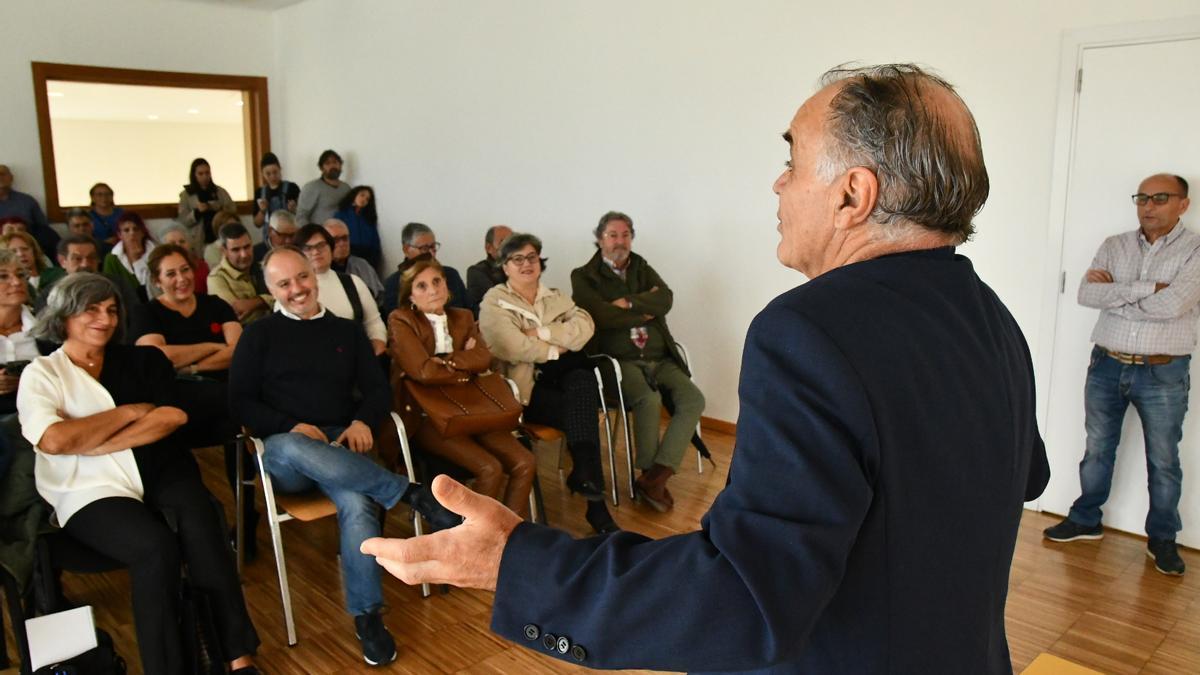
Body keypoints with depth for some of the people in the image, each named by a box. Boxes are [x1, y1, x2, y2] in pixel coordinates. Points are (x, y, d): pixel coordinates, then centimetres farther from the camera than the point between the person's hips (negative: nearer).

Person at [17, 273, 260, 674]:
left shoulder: (143, 360, 14)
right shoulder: (40, 374, 7)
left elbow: (172, 416, -3)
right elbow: (54, 440, -11)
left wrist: (92, 445, -8)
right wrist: (130, 411, -5)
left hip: (161, 472, 2)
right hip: (92, 491, -2)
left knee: (198, 519, -31)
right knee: (156, 546, -32)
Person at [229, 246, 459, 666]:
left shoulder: (347, 330, 19)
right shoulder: (259, 335, 12)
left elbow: (378, 388, 14)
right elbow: (240, 403, 4)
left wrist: (363, 422, -9)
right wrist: (291, 427, -14)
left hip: (341, 447, 1)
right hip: (284, 450, -1)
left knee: (358, 505, -33)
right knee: (293, 449, -41)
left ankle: (367, 616, -23)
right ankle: (411, 493, -36)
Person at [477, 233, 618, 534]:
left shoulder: (555, 297, 18)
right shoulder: (494, 301, 3)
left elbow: (585, 326, -2)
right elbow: (514, 348, -14)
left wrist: (541, 333, -12)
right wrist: (558, 348, -4)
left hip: (558, 377, 4)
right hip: (522, 387, -4)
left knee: (583, 379, -31)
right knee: (581, 412, -27)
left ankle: (584, 473, -29)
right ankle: (594, 502, -24)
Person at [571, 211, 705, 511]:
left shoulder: (642, 268, 19)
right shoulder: (583, 276, 5)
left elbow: (665, 300, 1)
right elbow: (601, 316, -12)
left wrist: (629, 303, -11)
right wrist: (646, 310, -1)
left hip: (660, 359, 5)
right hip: (619, 361, -5)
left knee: (694, 400, -19)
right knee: (649, 399, -32)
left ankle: (655, 477, -21)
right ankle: (651, 476, -13)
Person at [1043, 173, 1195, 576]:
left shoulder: (1193, 250, -6)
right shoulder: (1114, 246, 5)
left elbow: (1172, 305, -22)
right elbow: (1086, 293, -10)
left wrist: (1113, 291, -11)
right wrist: (1147, 288, -17)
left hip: (1163, 374, -3)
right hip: (1107, 365, 3)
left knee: (1163, 461, 9)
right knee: (1097, 449, 14)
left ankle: (1162, 539, 24)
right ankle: (1086, 521, 29)